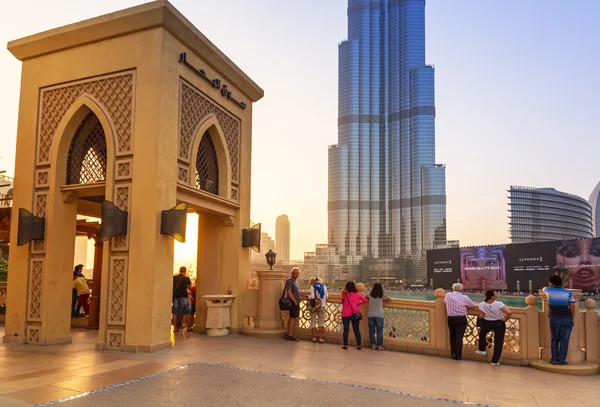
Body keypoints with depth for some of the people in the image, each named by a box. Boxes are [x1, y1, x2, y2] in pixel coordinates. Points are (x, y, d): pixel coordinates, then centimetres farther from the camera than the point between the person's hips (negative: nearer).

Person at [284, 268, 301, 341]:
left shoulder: (296, 281, 19)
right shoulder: (289, 281, -9)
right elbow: (289, 292, -18)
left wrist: (298, 301, 16)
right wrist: (295, 301, -17)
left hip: (296, 303, 9)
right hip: (293, 302, -9)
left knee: (292, 319, 11)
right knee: (293, 318, -10)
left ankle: (288, 335, 16)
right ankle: (290, 336, -8)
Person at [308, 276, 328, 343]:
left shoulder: (313, 286, -5)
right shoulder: (324, 286, 5)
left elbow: (312, 296, -14)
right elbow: (326, 297, 3)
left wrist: (309, 297, 6)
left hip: (314, 306, -2)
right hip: (322, 306, 2)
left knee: (313, 322, 7)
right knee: (321, 322, 9)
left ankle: (314, 338, 8)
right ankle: (320, 338, 6)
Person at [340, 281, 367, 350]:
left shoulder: (345, 294, -8)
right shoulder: (357, 294, -1)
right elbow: (365, 300, 10)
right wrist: (358, 304, 12)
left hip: (345, 314, -1)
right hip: (355, 314, 1)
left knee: (346, 329, 5)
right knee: (356, 329, 9)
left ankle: (345, 345, 5)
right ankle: (359, 345, 9)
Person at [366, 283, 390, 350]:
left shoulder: (370, 295, 2)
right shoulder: (382, 295, -2)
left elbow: (366, 297, 23)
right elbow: (389, 299, 14)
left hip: (371, 315, 2)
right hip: (379, 315, -2)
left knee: (371, 331, 8)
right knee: (379, 331, 3)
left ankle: (373, 345, 11)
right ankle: (380, 346, 5)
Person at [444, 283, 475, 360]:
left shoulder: (448, 295, -2)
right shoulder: (465, 297, -6)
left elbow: (444, 302, 17)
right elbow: (472, 305, 8)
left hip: (451, 319, 2)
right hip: (461, 319, -2)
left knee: (452, 336, 18)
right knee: (459, 337, 0)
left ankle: (453, 354, 20)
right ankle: (458, 356, 3)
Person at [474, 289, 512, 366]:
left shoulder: (482, 305, -13)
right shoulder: (499, 304, -20)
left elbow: (481, 317, -11)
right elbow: (509, 313, -29)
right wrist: (505, 319, -11)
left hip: (487, 323, 2)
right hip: (499, 323, -2)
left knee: (482, 333, 33)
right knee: (498, 342, 9)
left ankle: (482, 350, 39)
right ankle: (495, 361, 14)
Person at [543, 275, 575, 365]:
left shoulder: (549, 290, 3)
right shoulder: (568, 292, 0)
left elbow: (544, 288, 28)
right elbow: (572, 306, -7)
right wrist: (573, 319, 2)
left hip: (554, 319, 1)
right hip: (567, 319, -1)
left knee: (555, 340, 13)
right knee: (564, 340, 4)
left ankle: (554, 359, 9)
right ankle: (562, 360, 2)